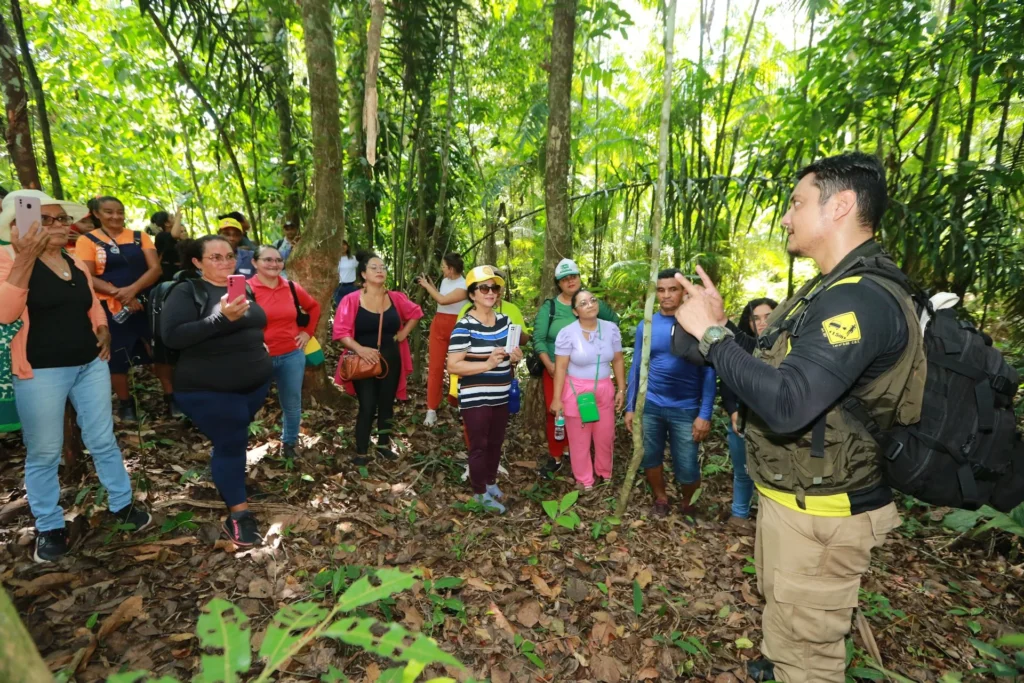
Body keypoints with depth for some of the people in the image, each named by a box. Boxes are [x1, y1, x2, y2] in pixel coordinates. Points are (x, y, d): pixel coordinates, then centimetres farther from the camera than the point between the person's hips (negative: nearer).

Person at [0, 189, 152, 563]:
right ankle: (48, 526, 24)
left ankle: (122, 504, 26)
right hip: (41, 371, -5)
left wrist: (104, 331, 2)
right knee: (44, 452, 7)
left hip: (90, 365, 5)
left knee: (103, 440, 12)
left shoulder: (78, 264, 10)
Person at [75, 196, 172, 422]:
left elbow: (155, 268, -5)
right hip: (111, 308, -2)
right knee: (117, 357, 8)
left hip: (146, 302, 2)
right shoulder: (87, 240, 0)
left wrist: (133, 289, -20)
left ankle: (170, 397, 18)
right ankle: (125, 404, 24)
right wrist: (118, 293, -21)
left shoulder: (140, 237, 6)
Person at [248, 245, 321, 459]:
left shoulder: (292, 288, 4)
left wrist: (308, 331, 11)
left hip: (292, 355, 4)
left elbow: (314, 307, 20)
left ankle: (289, 445, 34)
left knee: (292, 404, 15)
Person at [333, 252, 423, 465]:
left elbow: (415, 313, 16)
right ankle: (361, 453, 10)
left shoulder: (396, 298, -1)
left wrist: (403, 334, 5)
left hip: (391, 360, 4)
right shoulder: (352, 300, -12)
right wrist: (359, 349, -27)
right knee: (367, 406, -5)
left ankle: (384, 445, 33)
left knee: (387, 403, 15)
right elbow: (341, 332, -14)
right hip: (364, 362, -4)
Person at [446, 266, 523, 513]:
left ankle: (491, 483, 42)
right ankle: (480, 493, 25)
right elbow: (452, 365, -22)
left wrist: (515, 357, -5)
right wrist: (487, 364, -29)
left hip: (501, 397, 7)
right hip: (475, 399, -7)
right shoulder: (464, 326, -18)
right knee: (479, 445, 7)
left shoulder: (504, 320, 4)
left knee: (496, 443, 21)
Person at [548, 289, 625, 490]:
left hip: (604, 391, 4)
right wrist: (557, 398, -12)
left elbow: (618, 361, 5)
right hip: (576, 392, -3)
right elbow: (560, 368, -12)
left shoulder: (611, 329, -2)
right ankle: (584, 481, 29)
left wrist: (621, 390, 4)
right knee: (579, 440, 9)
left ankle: (605, 474, 41)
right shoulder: (567, 333, -14)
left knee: (605, 437, 16)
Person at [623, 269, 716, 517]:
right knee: (649, 458, 15)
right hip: (650, 406, 3)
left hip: (686, 408, -2)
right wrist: (630, 407, 6)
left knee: (686, 469, 4)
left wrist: (705, 414, -12)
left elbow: (708, 372, -7)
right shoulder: (645, 326, 0)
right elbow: (636, 368, 6)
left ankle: (687, 503, 36)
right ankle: (661, 499, 42)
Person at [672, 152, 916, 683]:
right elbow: (774, 366, 15)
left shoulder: (862, 300, -26)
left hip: (820, 513, -10)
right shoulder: (834, 289, 9)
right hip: (792, 495, 10)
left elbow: (786, 405, -36)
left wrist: (711, 333, -26)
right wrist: (721, 324, 3)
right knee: (783, 615, 30)